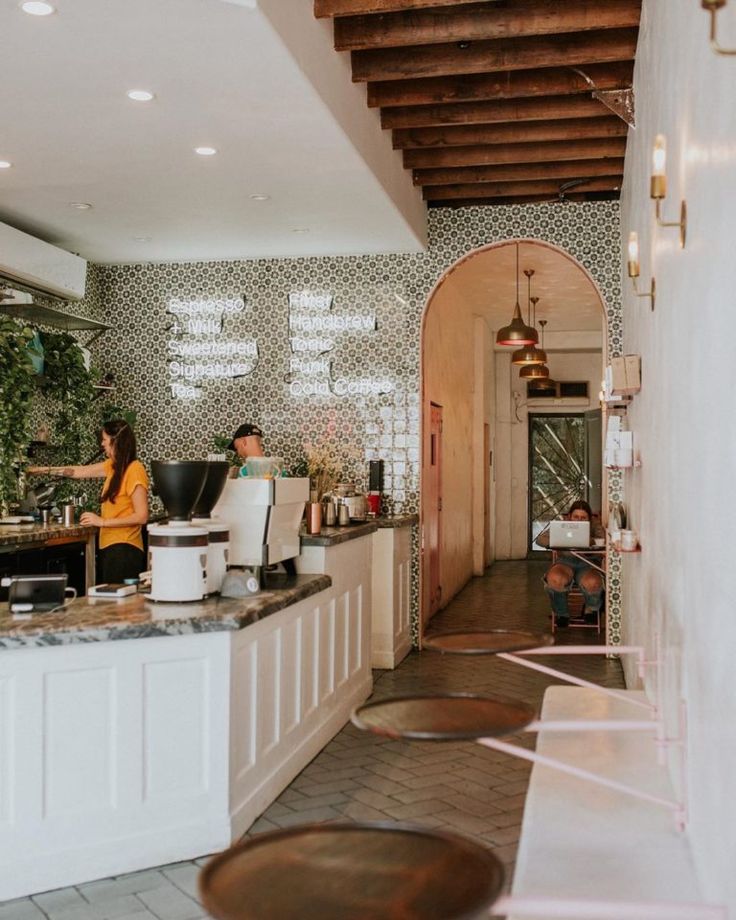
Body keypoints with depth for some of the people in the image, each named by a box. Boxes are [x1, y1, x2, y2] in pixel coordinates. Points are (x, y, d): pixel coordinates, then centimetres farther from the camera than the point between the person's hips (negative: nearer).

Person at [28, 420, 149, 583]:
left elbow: (141, 516, -17)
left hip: (124, 548, -8)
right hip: (110, 546, 8)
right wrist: (45, 470, 30)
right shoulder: (113, 465, 11)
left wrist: (102, 522, -14)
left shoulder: (134, 470, -14)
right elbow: (81, 471, 26)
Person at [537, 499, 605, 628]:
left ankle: (591, 610, 6)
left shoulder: (594, 526, -1)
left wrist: (590, 541, -34)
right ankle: (561, 614, -3)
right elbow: (540, 539, -7)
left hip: (587, 563, 0)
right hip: (565, 561, 0)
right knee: (555, 579, -35)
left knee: (593, 583, -34)